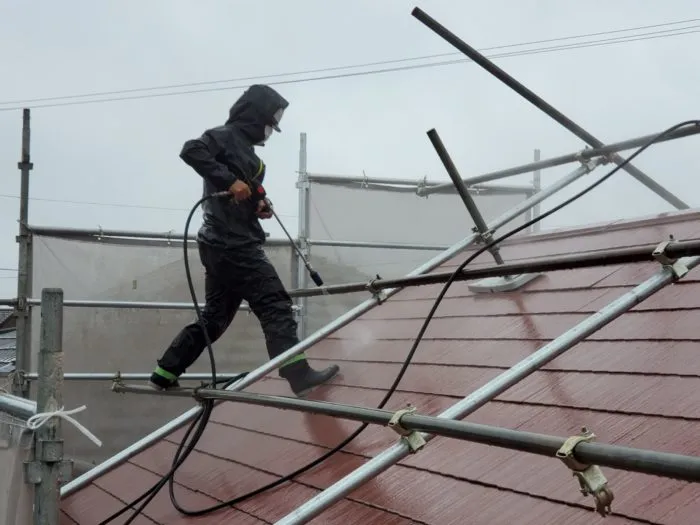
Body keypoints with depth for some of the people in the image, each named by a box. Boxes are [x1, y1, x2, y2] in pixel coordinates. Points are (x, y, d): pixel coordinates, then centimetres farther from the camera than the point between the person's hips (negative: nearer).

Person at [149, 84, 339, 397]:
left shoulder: (245, 148, 21)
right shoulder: (226, 136, -6)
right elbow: (191, 151, -25)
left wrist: (260, 205, 2)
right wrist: (230, 180, -28)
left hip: (224, 245, 10)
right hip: (233, 245, -10)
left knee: (215, 317, 15)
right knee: (275, 306, -10)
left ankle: (165, 373, 20)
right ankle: (299, 376, -11)